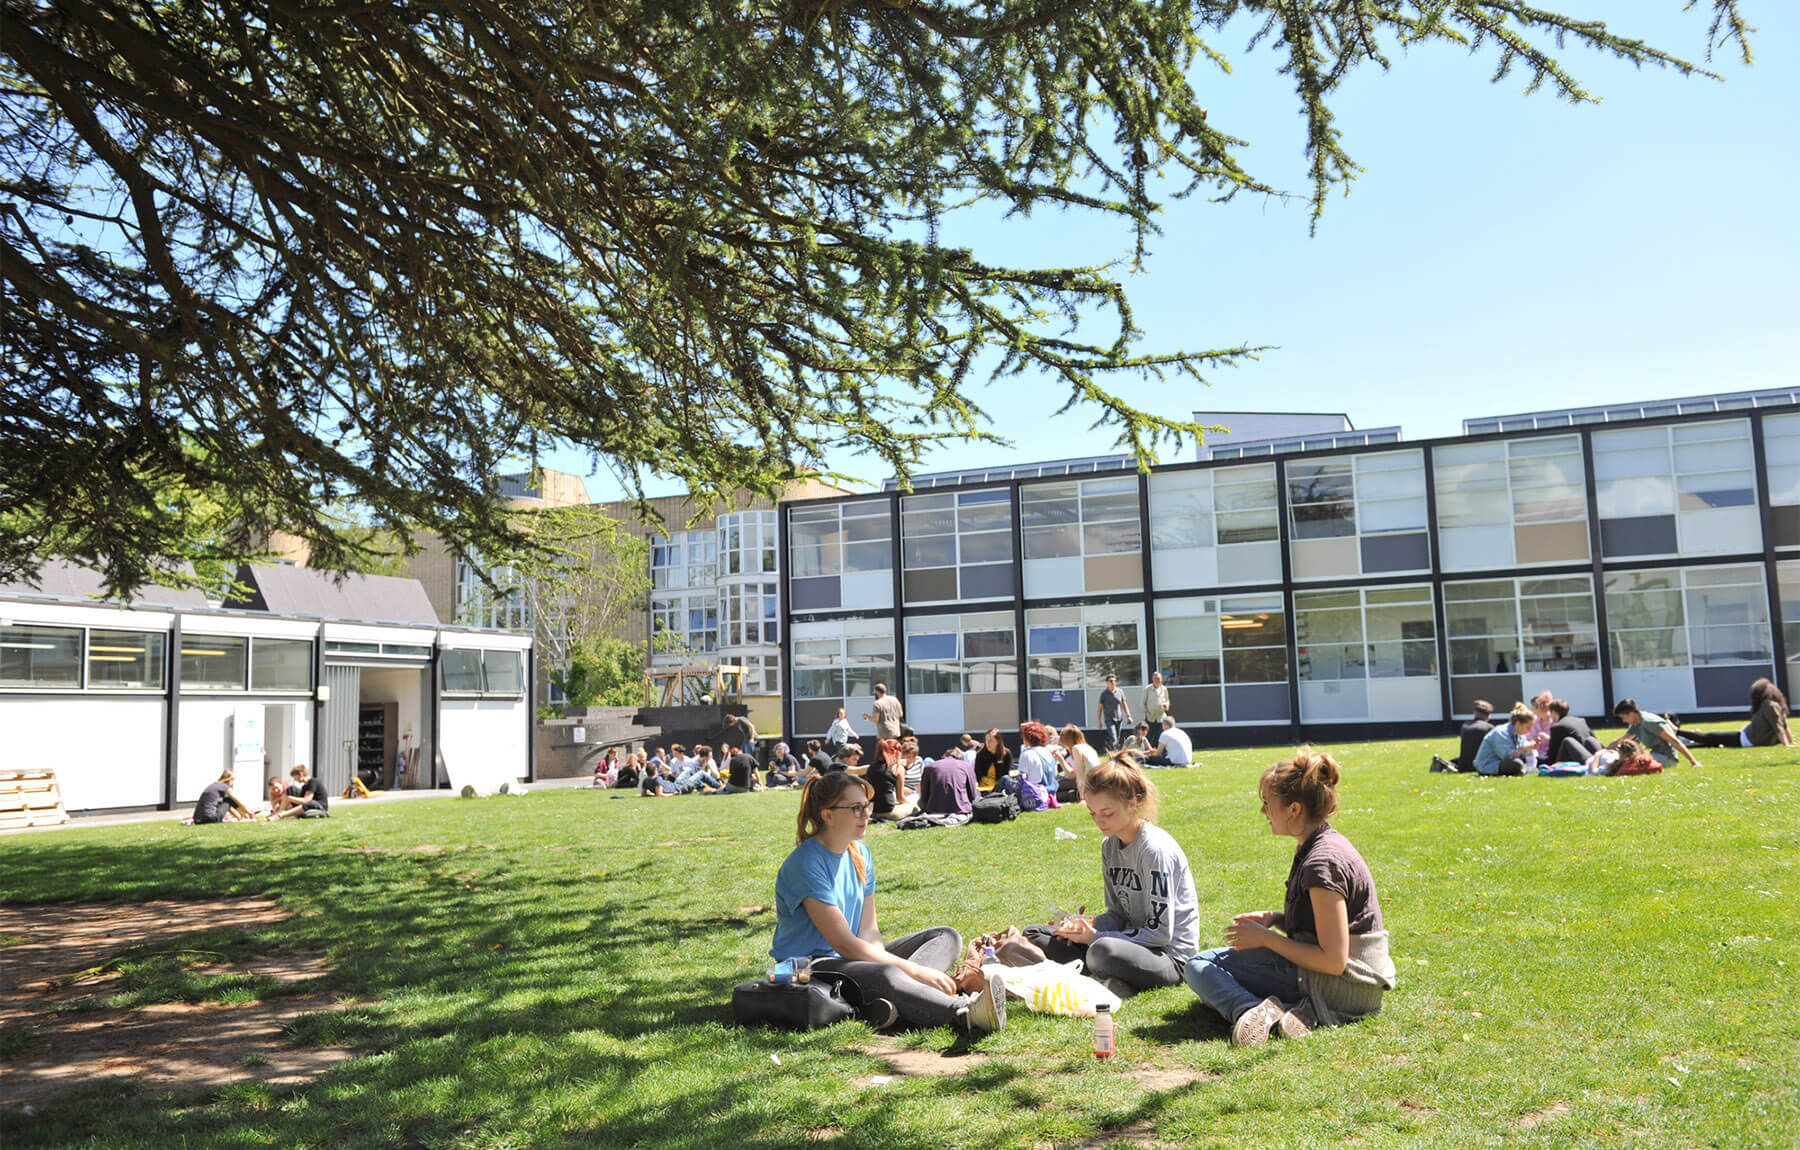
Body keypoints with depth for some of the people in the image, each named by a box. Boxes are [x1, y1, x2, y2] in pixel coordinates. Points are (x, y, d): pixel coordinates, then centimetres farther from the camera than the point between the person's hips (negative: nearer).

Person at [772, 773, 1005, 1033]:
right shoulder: (807, 864, -19)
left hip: (856, 957, 10)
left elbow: (868, 930, 5)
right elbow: (844, 944, -22)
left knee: (947, 937, -2)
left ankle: (885, 1004, -31)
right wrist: (913, 970, -24)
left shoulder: (860, 853, 8)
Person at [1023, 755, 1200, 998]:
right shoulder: (1110, 845, 7)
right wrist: (1088, 924, -9)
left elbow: (1160, 932, -19)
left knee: (1103, 951, -41)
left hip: (1171, 956, -9)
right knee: (1035, 934, 4)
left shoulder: (1156, 848, -18)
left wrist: (1096, 937, -18)